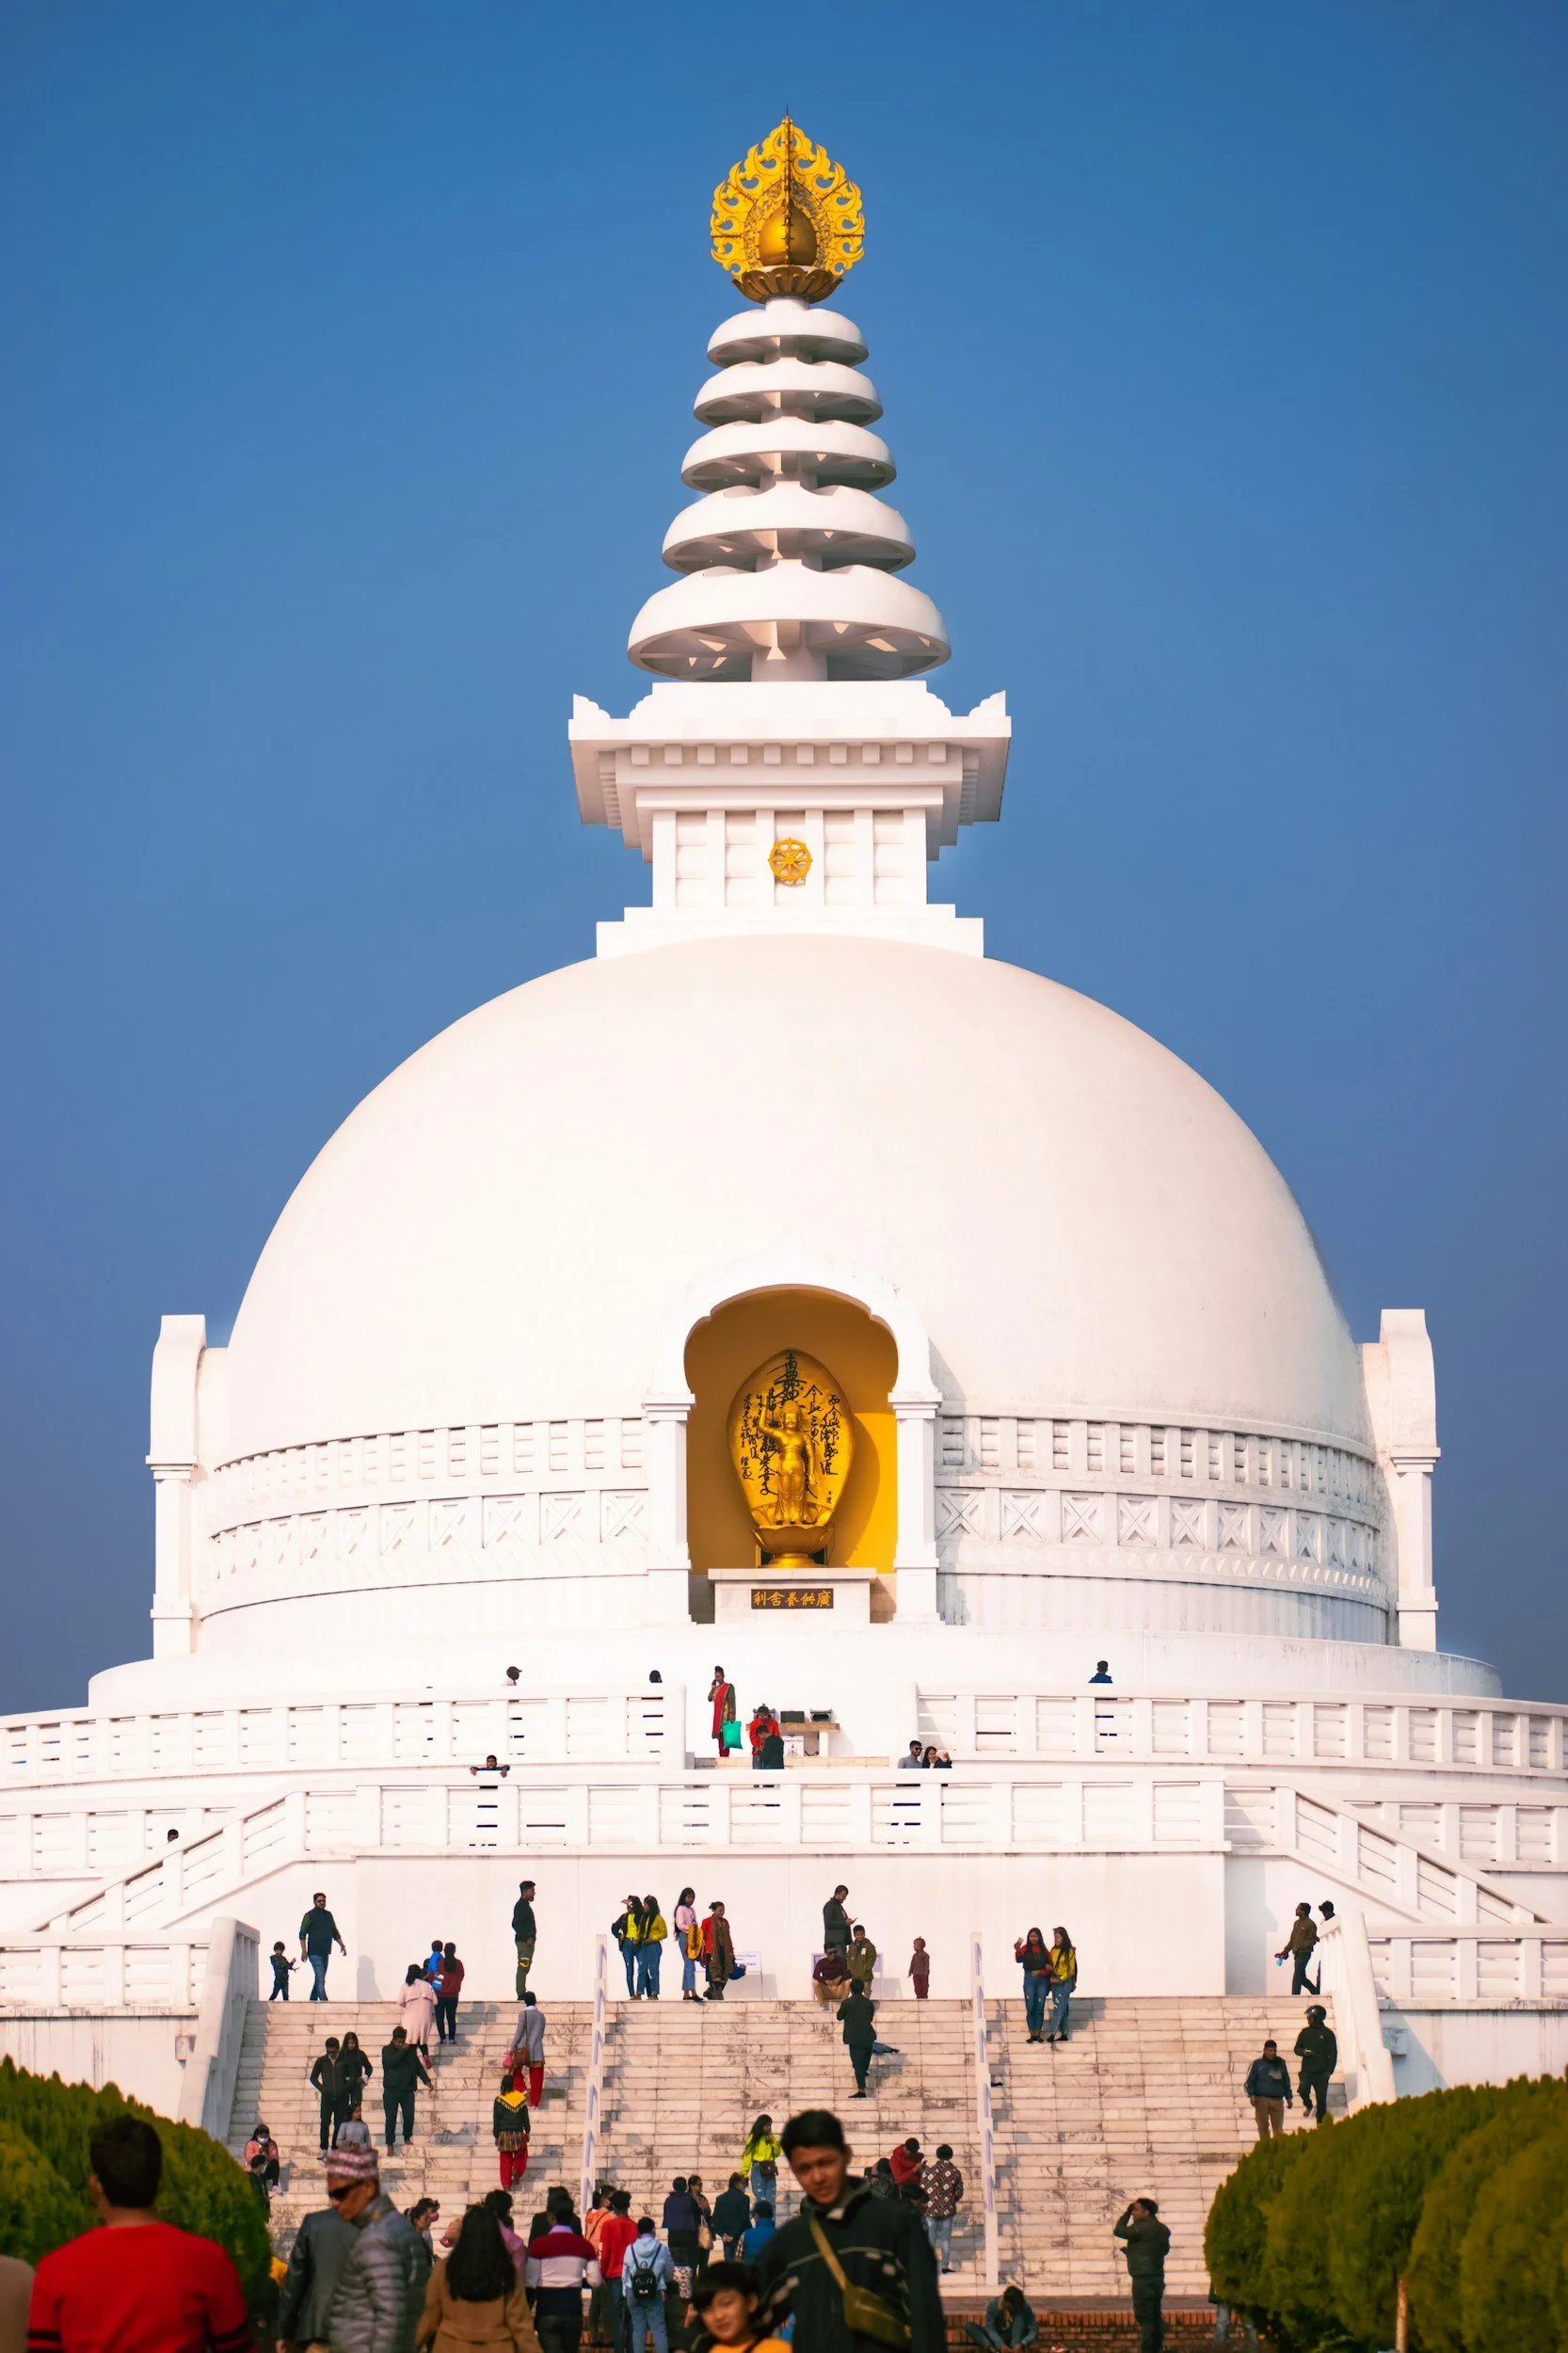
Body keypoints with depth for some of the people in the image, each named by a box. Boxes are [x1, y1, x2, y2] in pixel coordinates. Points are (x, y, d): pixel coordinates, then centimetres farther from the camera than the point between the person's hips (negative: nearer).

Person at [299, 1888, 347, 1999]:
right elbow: (302, 1934, -7)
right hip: (315, 1953, -7)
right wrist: (304, 1950, -17)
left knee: (318, 1981, 10)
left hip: (325, 1953, 7)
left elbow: (335, 1933, 23)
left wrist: (342, 1945, 11)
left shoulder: (328, 1915, 16)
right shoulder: (310, 1915, -3)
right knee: (321, 1980, -15)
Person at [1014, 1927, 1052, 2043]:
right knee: (1030, 2008, -4)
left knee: (1040, 2008, 1)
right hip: (1029, 1980, -2)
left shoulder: (1044, 1950, 8)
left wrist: (1040, 1972, -10)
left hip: (1042, 1980, 2)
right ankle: (1032, 2034, 0)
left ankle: (1038, 2034, 6)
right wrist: (1017, 1949, -34)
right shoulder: (1025, 1949, 2)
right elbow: (1018, 1959, -15)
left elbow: (1050, 1967, 8)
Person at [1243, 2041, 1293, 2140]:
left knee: (1278, 2128, -2)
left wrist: (1289, 2098, 15)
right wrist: (1251, 2095, -11)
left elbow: (1286, 2082, 21)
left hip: (1278, 2101, 2)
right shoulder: (1257, 2064, 5)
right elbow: (1250, 2081, 3)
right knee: (1263, 2127, -1)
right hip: (1262, 2100, -2)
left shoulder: (1281, 2064, 15)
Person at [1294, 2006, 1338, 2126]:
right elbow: (1297, 2048, 15)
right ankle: (1308, 2105, 9)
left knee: (1321, 2098, -2)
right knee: (1303, 2090, -21)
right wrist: (1303, 2052, -9)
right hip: (1307, 2070, 2)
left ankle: (1321, 2121, 10)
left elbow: (1333, 2053, 2)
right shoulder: (1305, 2032, 10)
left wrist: (1329, 2071, -7)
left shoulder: (1328, 2033, 2)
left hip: (1322, 2072, -2)